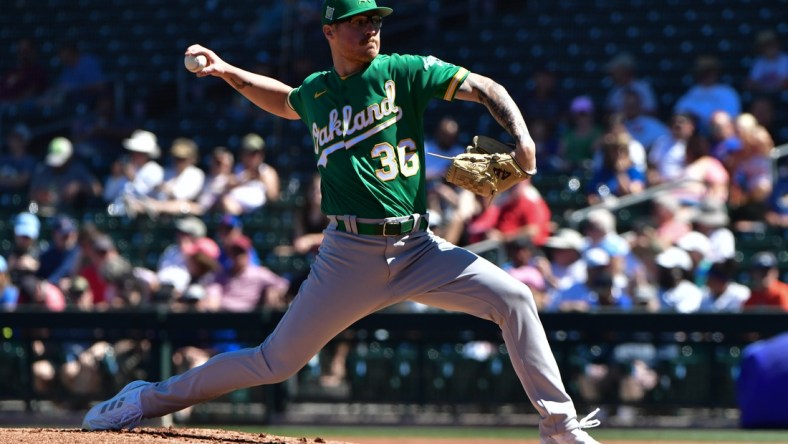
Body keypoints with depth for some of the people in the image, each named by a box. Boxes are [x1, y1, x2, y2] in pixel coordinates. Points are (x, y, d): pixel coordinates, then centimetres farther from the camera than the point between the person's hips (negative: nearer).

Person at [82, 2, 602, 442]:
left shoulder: (403, 72, 0)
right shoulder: (316, 92, 9)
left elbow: (482, 87, -8)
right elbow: (285, 102, 34)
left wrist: (521, 137, -24)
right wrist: (227, 72, 23)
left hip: (418, 249, 0)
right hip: (350, 256, 0)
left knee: (515, 298, -16)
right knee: (277, 361, 1)